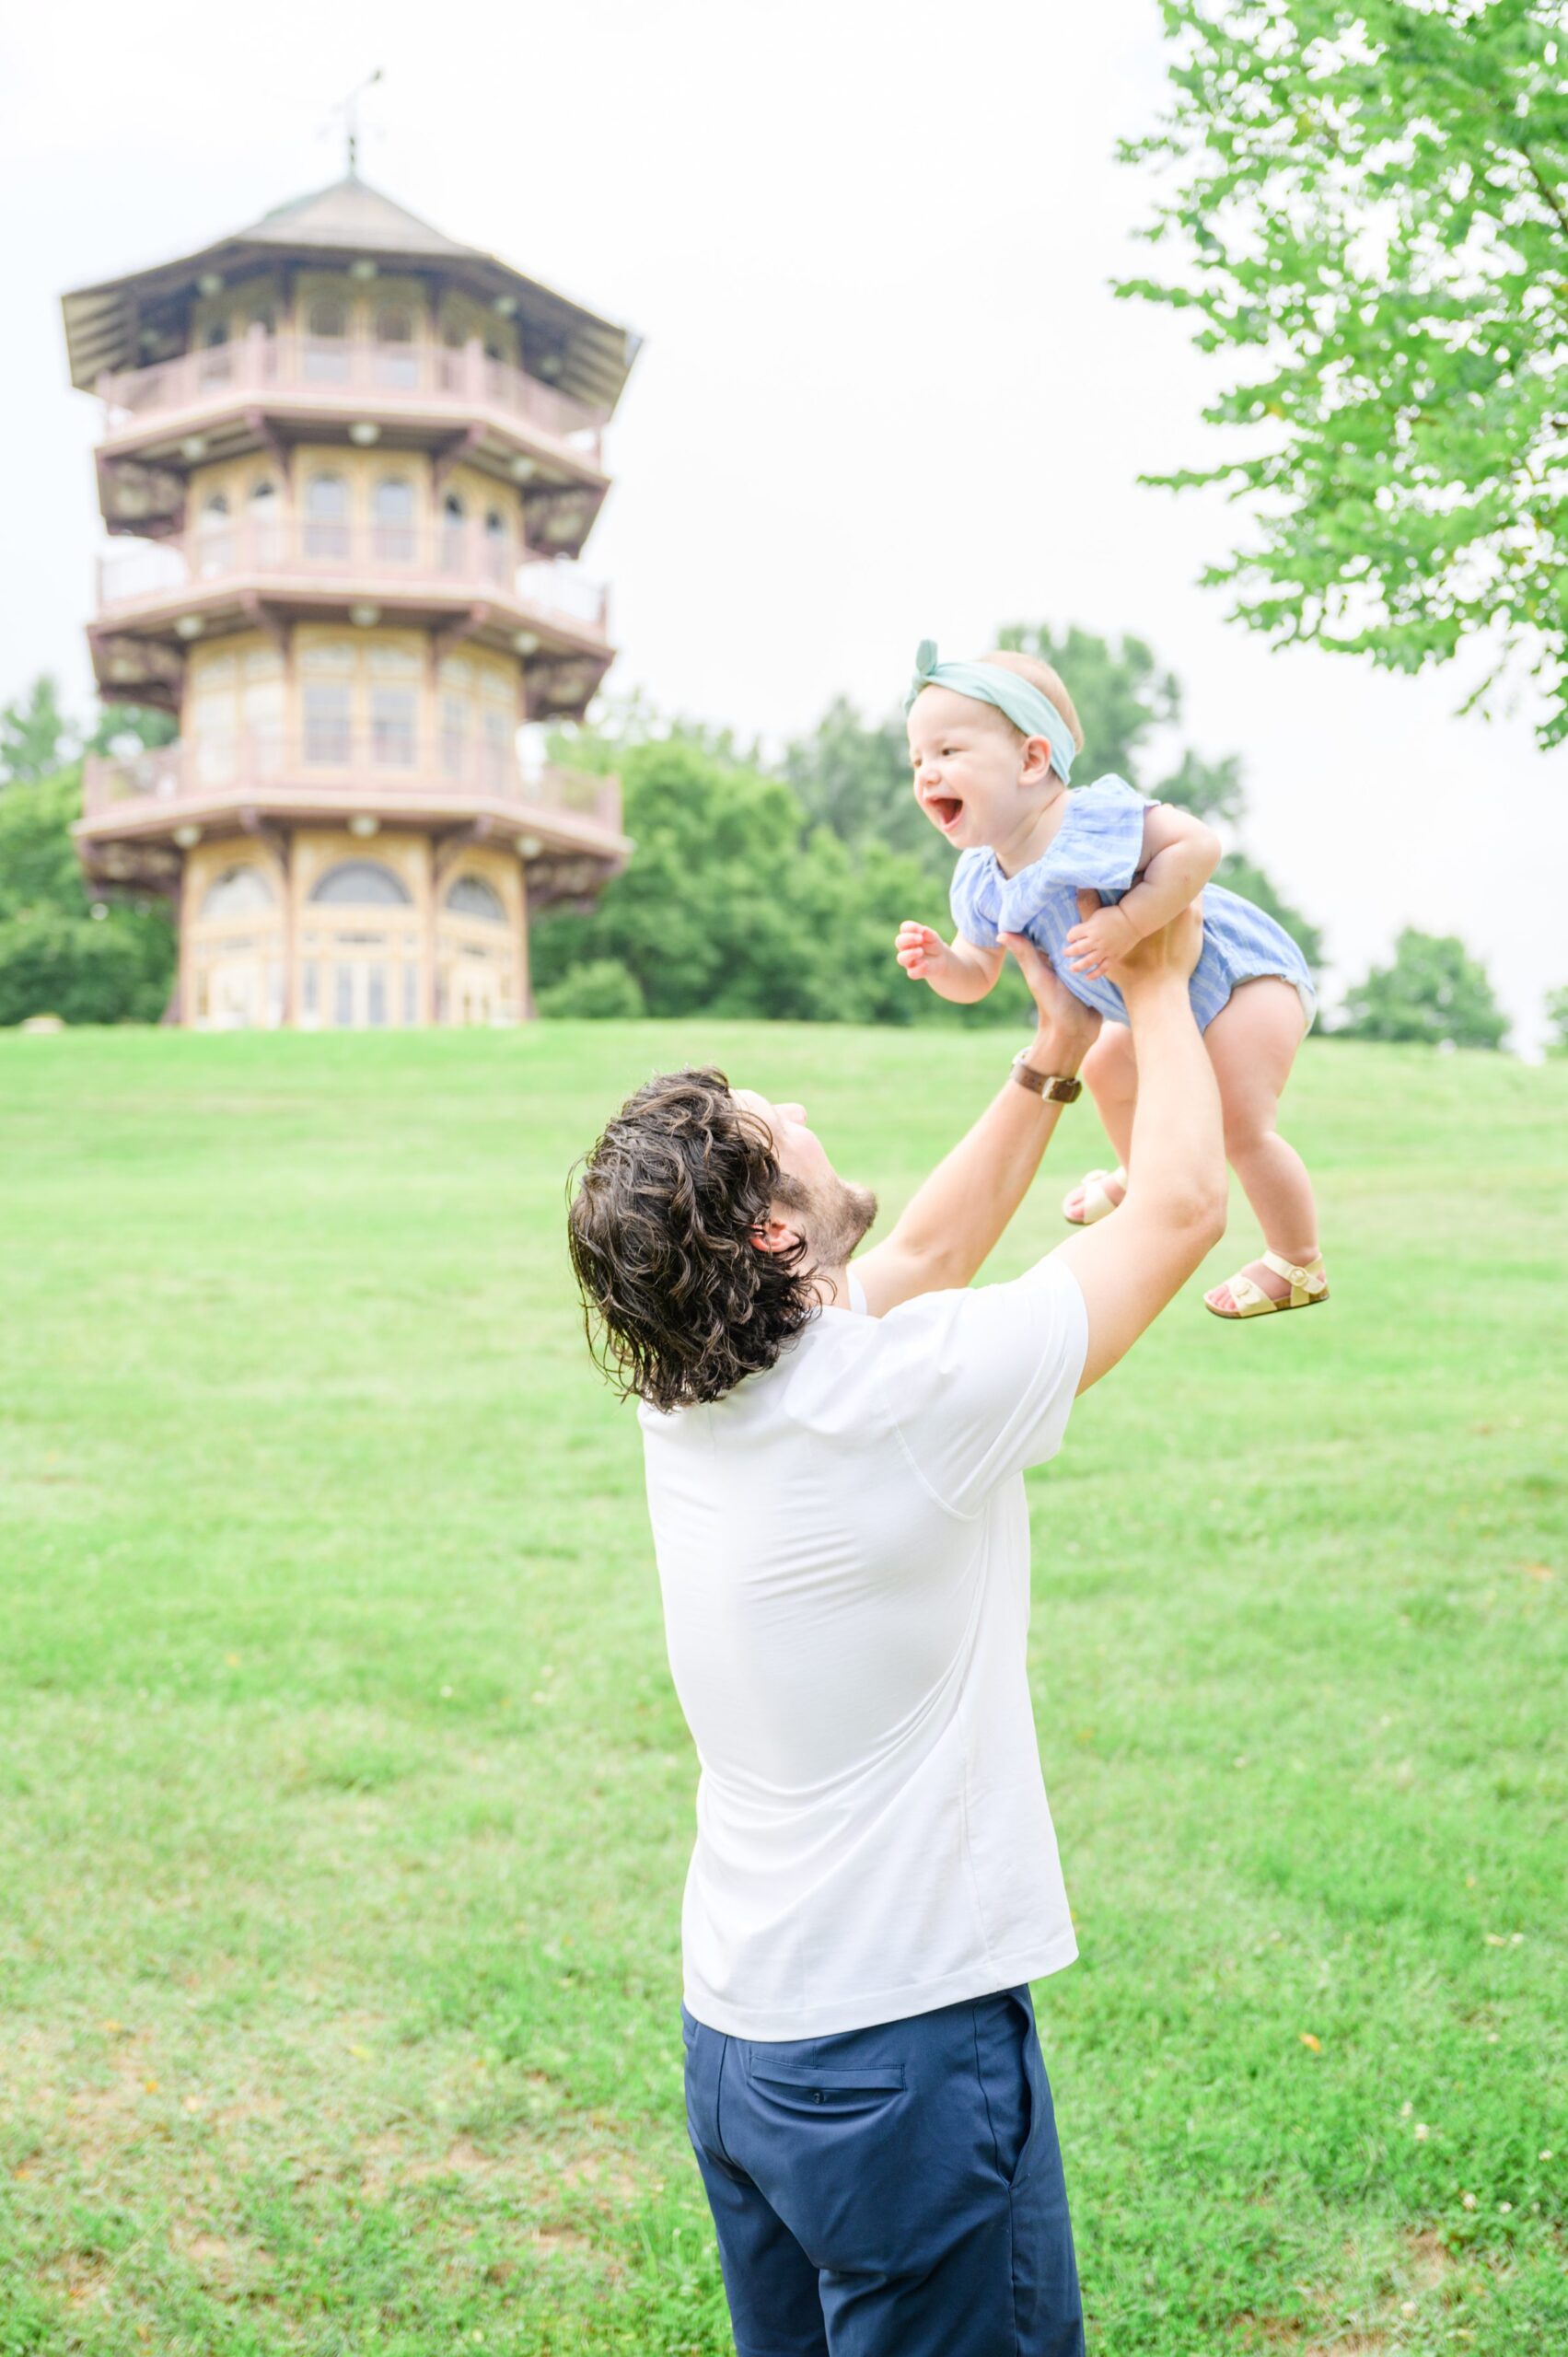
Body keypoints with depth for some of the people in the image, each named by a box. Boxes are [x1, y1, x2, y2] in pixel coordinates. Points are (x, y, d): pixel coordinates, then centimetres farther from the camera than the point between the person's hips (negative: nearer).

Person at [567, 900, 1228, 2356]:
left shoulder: (687, 1405, -1)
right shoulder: (906, 1397, -23)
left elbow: (919, 1257, 15)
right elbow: (1182, 1203, -12)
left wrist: (1053, 1058, 16)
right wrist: (1156, 990, 3)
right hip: (902, 2051, -8)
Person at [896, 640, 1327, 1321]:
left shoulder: (1093, 817, -33)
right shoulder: (982, 882, -7)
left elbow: (1198, 844, -40)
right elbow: (979, 975, 1)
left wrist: (1126, 921, -43)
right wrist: (940, 964, -21)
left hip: (1242, 974, -9)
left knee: (1241, 1128, -19)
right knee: (1107, 1073, 30)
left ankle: (1298, 1266, 5)